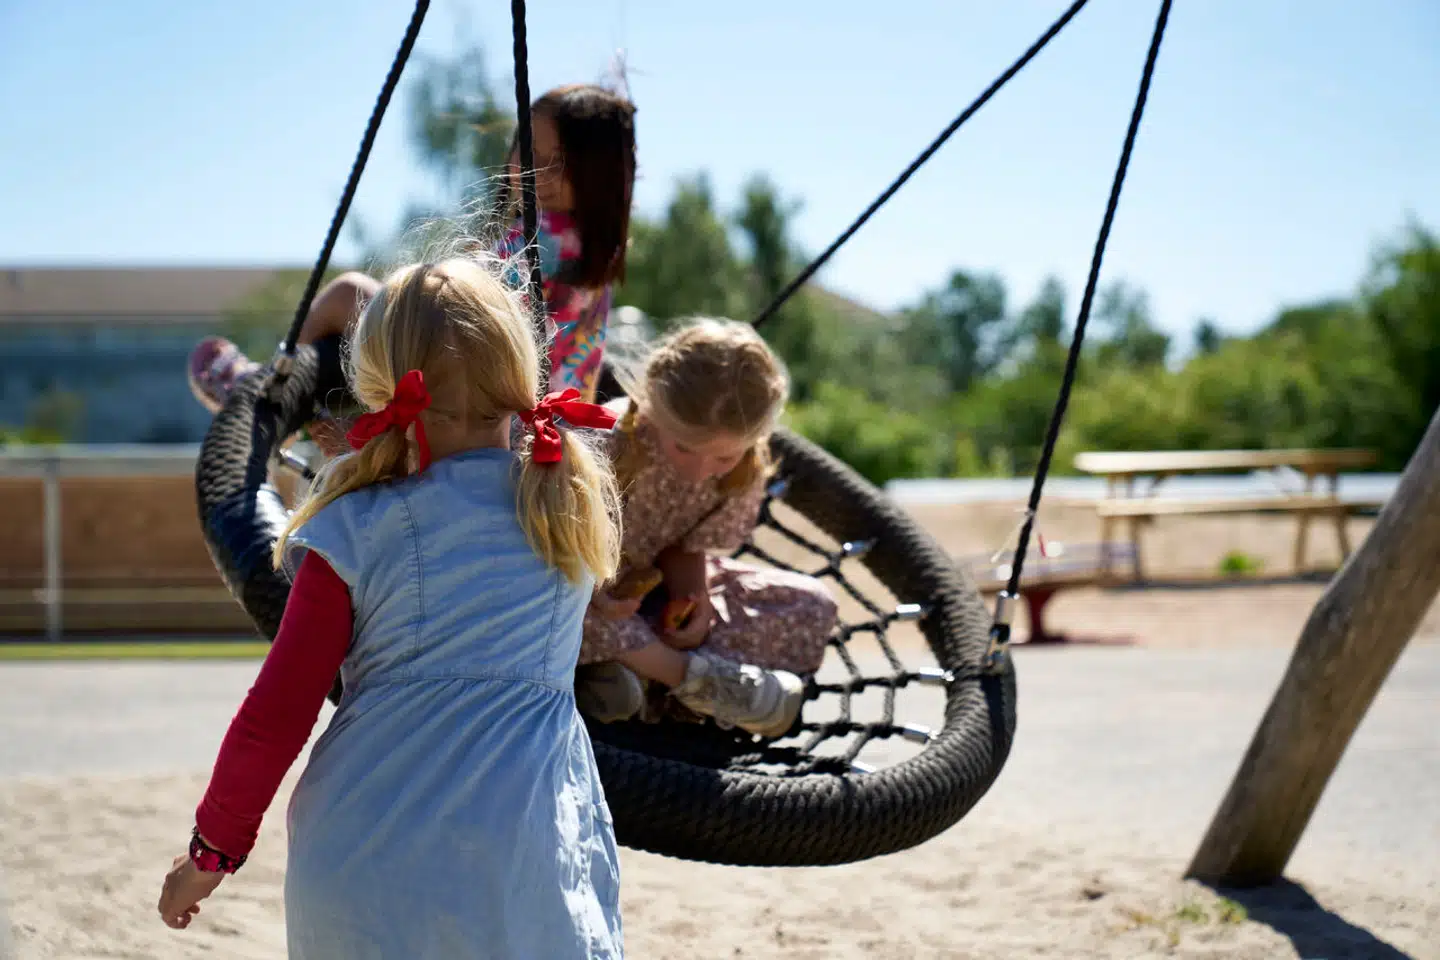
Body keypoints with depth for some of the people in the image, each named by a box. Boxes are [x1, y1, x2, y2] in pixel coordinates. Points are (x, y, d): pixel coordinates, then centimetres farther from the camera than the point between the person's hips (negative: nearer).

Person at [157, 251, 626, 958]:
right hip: (521, 873, 1)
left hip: (359, 875, 0)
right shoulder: (578, 508, 3)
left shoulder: (355, 535, -4)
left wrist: (214, 847, 12)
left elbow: (273, 717, -2)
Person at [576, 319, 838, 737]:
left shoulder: (745, 472, -17)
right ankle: (690, 674, -25)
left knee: (814, 608, -5)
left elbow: (686, 546, -3)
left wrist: (692, 596, -24)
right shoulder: (609, 443, -32)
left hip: (652, 582, 4)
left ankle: (634, 663, -21)